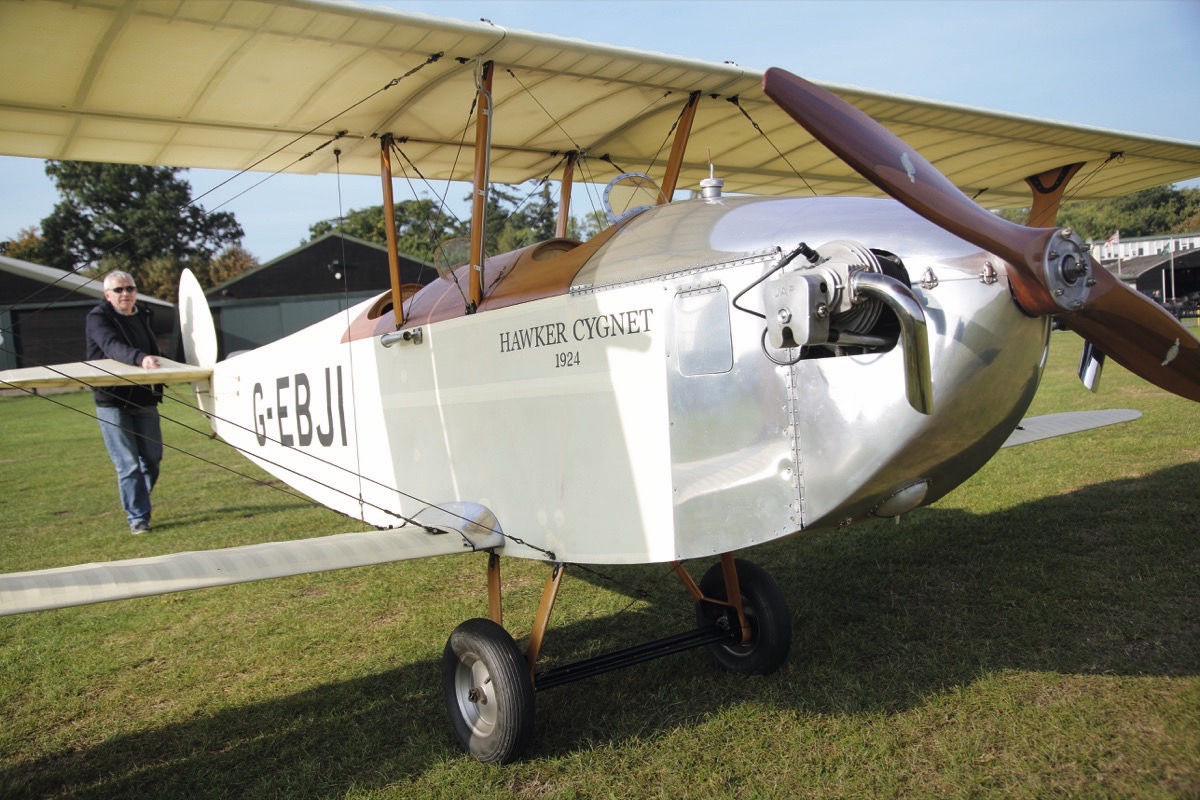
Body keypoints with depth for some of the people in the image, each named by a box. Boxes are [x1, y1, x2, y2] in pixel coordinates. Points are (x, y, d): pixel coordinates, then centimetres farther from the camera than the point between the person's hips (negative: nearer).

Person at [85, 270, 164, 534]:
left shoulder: (142, 315, 13)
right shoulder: (98, 318, -8)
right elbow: (113, 347, -29)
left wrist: (158, 385, 22)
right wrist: (140, 358, -47)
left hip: (144, 399, 6)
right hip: (112, 402, -6)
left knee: (152, 458, 8)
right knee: (128, 464, -5)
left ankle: (137, 503, 30)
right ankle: (137, 517, 2)